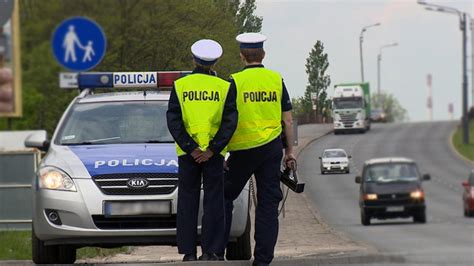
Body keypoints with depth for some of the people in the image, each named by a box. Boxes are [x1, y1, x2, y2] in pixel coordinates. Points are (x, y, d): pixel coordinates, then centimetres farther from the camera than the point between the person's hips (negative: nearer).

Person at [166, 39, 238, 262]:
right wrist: (212, 149, -9)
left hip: (187, 151, 1)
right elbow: (230, 121, -9)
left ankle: (188, 252, 4)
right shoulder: (224, 87, -1)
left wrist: (190, 148, -8)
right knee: (213, 201, 4)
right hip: (214, 152, -1)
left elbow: (173, 121, -7)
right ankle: (209, 251, -1)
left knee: (187, 201, 6)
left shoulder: (180, 86, 1)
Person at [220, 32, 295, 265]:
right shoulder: (276, 80, 4)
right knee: (268, 203, 5)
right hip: (272, 147, 2)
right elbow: (287, 120, 6)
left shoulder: (235, 82, -6)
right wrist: (290, 150, 14)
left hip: (243, 149, -2)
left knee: (225, 197, 13)